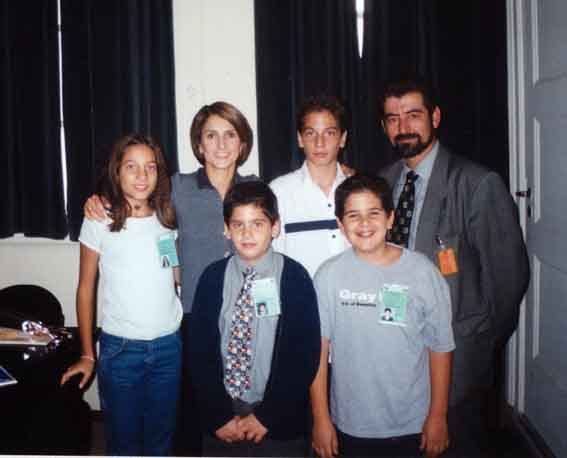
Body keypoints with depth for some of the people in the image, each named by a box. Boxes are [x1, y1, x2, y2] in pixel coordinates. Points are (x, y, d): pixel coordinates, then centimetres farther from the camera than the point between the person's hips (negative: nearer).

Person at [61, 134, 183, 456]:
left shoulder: (168, 218, 2)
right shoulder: (99, 222, -6)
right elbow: (86, 289, 1)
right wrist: (87, 355, 3)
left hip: (169, 346, 2)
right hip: (120, 348, -2)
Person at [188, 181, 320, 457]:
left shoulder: (295, 277, -9)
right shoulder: (213, 278, -2)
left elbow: (306, 354, -10)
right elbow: (199, 351, -1)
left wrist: (266, 417, -11)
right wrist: (219, 416, -8)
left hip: (280, 423, -2)